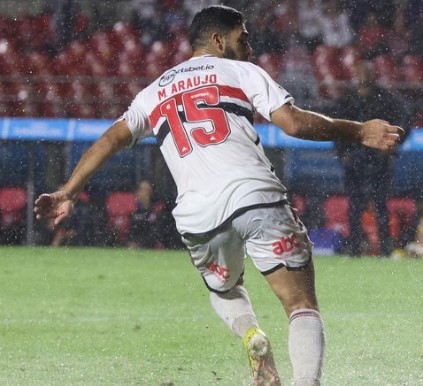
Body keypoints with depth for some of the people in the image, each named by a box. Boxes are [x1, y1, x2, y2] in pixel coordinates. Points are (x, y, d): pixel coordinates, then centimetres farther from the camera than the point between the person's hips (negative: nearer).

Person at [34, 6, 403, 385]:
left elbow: (111, 140, 19)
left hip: (199, 215, 3)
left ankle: (250, 334, 2)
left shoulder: (154, 93, 24)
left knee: (224, 289, 32)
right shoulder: (242, 72, 13)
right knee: (303, 306, -1)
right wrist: (359, 131, 10)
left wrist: (67, 194, 24)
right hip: (257, 196, -3)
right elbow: (294, 122, 2)